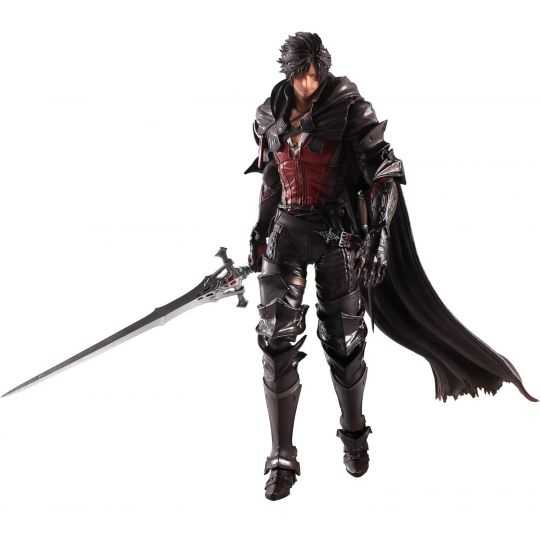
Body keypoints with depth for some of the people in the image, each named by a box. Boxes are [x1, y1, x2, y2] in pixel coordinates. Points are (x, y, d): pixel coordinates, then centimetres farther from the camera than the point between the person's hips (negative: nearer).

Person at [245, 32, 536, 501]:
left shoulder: (349, 110, -9)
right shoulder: (271, 117, 6)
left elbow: (384, 175, -13)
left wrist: (379, 236, -22)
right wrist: (260, 233, 20)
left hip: (337, 233, -3)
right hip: (287, 232, 3)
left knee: (343, 339, 5)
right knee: (277, 340, -5)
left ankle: (354, 432, 32)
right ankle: (282, 458, 2)